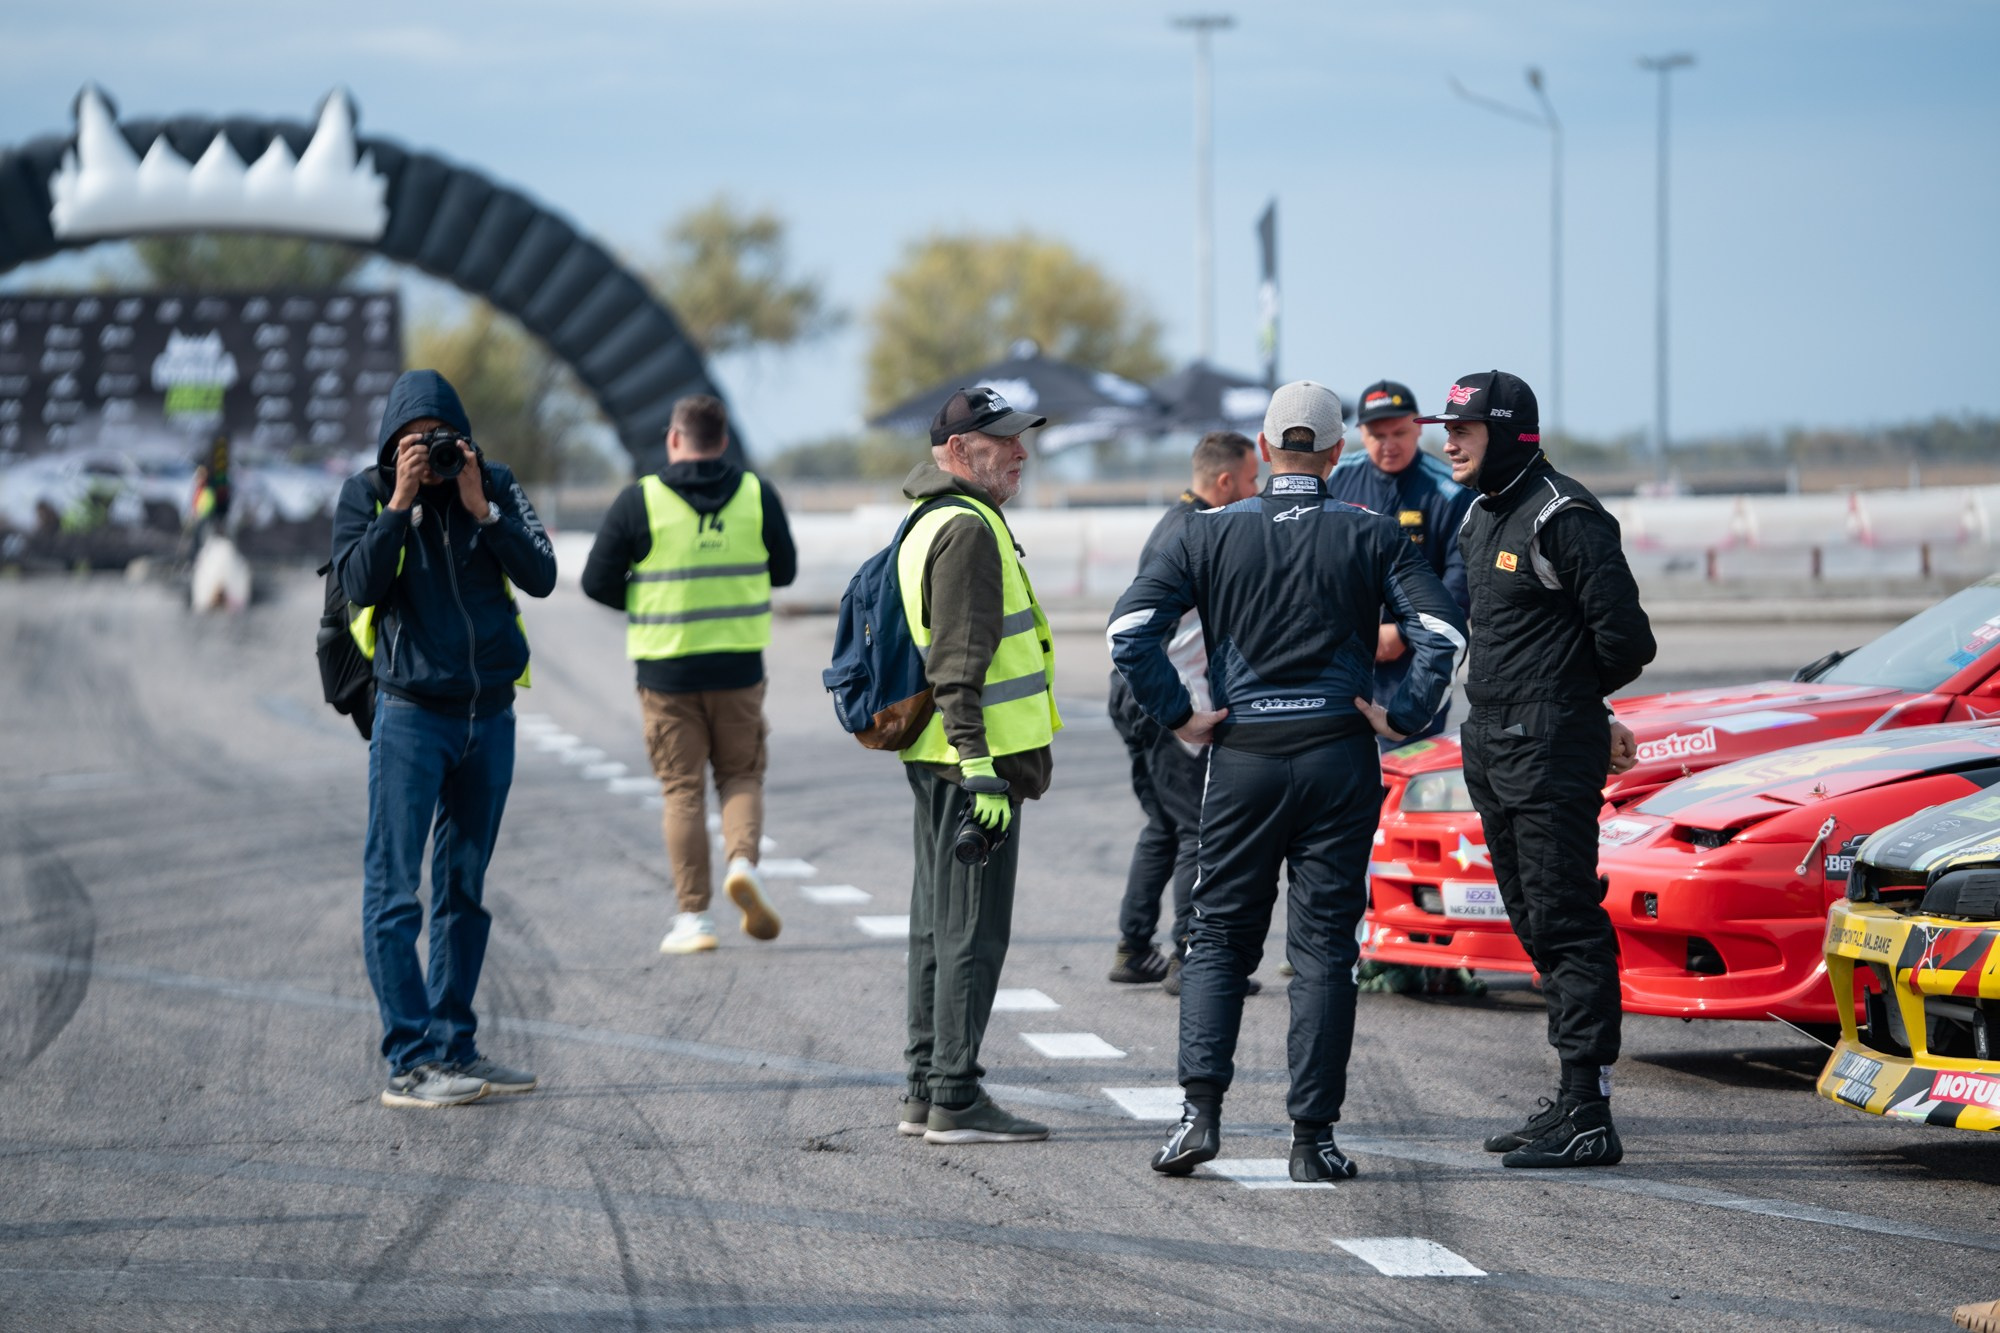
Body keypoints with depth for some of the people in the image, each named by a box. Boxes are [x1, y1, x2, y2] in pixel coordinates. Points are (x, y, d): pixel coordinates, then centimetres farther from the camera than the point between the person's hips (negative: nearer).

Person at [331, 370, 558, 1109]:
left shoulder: (497, 487, 3)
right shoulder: (365, 496, -3)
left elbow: (541, 576, -6)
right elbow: (358, 585, -17)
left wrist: (481, 511, -15)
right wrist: (400, 502, -20)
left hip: (491, 714, 4)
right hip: (412, 714, -4)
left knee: (464, 888, 10)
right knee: (394, 890, -7)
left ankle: (453, 1048, 17)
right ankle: (409, 1062, -6)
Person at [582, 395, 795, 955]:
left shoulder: (639, 500, -7)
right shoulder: (757, 495, 0)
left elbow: (597, 582, -5)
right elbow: (783, 570, 10)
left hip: (666, 667, -1)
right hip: (738, 665, 1)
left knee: (683, 790, 5)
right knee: (741, 775, 15)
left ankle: (693, 917, 2)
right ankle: (742, 862, -12)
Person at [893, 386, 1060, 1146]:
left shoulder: (929, 521, 19)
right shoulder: (967, 527, -15)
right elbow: (958, 662, -21)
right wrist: (978, 764, -25)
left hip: (940, 761, 11)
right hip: (975, 760, -11)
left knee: (939, 927, 14)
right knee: (973, 932, -7)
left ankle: (926, 1093, 19)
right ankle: (954, 1102, -6)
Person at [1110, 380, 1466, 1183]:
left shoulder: (1211, 535, 1)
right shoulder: (1371, 537, 0)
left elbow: (1130, 630, -9)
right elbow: (1443, 633, -10)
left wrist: (1178, 718, -2)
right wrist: (1403, 718, -3)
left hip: (1243, 758, 0)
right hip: (1339, 757, 0)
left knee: (1220, 937, 11)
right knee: (1325, 947, 4)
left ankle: (1201, 1107, -6)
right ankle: (1313, 1136, 2)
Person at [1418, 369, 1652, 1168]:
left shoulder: (1562, 518, -14)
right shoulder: (1484, 520, 16)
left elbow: (1623, 639, -15)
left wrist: (1567, 705, 3)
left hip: (1549, 751, -10)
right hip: (1495, 750, 10)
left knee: (1567, 925, -9)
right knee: (1538, 926, 13)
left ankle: (1588, 1118, -9)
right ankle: (1572, 1103, 20)